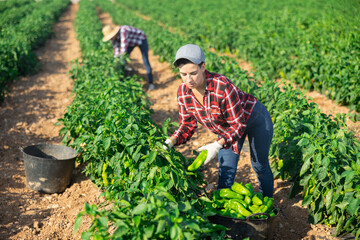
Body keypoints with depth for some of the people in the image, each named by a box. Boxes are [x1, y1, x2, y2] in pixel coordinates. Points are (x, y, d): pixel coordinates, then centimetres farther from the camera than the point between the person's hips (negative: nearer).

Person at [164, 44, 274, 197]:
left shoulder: (222, 87, -40)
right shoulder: (183, 92, -21)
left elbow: (239, 125, -33)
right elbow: (187, 124, -9)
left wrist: (218, 145, -45)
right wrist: (171, 141, -26)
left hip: (254, 119, -4)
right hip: (227, 125, 4)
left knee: (260, 166, 14)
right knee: (225, 169, 4)